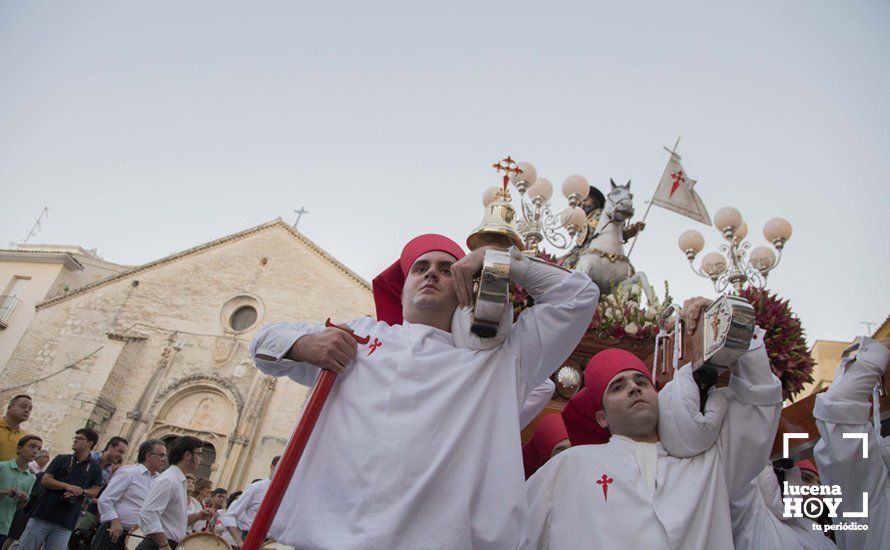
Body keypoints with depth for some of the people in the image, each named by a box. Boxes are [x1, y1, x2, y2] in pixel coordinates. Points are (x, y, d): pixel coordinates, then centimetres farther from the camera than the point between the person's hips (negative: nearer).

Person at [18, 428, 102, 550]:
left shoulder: (94, 468, 6)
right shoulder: (61, 459, 7)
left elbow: (94, 492, 5)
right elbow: (45, 480, -1)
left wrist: (81, 491, -16)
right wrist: (67, 486, -16)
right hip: (44, 514, 1)